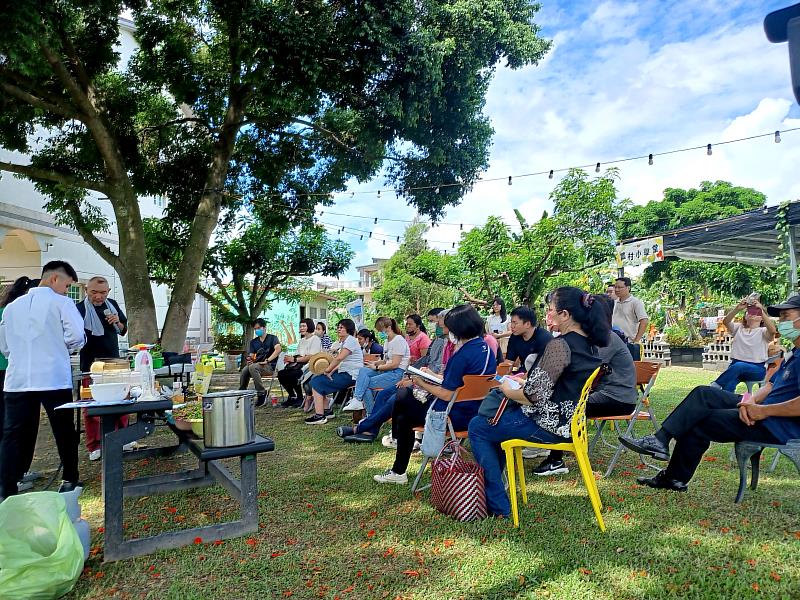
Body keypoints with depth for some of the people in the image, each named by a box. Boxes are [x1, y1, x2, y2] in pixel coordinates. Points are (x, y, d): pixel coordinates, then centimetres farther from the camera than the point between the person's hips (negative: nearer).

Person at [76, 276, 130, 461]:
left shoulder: (112, 305, 7)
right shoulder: (80, 309, -10)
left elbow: (123, 330, 17)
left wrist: (118, 322, -3)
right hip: (91, 364, -5)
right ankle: (94, 446, 13)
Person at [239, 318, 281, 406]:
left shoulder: (272, 338, 4)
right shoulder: (253, 341, 20)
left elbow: (278, 349, -15)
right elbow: (251, 355, 13)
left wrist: (267, 360, -22)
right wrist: (250, 359, -12)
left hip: (270, 366, -4)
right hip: (257, 365, 4)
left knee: (252, 367, -33)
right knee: (245, 370, -28)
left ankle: (262, 393, -27)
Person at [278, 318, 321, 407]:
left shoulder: (315, 339, -5)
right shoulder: (302, 340, 24)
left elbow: (311, 357, -16)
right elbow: (297, 355, 18)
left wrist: (295, 359, -18)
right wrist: (289, 359, -4)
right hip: (299, 365, 8)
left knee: (291, 375, -30)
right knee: (281, 373, -13)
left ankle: (300, 398, -10)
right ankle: (292, 397, 3)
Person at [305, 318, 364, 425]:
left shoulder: (351, 340, -12)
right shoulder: (343, 341, 20)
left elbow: (339, 358, -24)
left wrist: (327, 371, -15)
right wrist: (331, 372, -1)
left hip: (351, 376, -10)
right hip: (344, 372, 10)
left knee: (316, 383, -12)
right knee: (315, 379, 10)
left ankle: (320, 416, -12)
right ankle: (326, 411, 11)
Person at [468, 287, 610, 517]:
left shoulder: (560, 345, -24)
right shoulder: (590, 345, 6)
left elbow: (535, 396, -26)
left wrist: (509, 391, -7)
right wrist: (525, 381, 12)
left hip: (548, 424, -10)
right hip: (569, 418, 10)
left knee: (477, 427, 4)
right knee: (493, 421, 25)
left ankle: (497, 504, 9)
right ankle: (492, 486, 32)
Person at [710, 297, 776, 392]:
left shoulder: (763, 331, 7)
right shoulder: (738, 328, 15)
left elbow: (772, 331, -19)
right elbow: (725, 322, -6)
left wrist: (762, 310, -27)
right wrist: (738, 308, -21)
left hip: (757, 369, -2)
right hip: (736, 366, 2)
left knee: (739, 366, -38)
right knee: (728, 384, -33)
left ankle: (715, 385, -34)